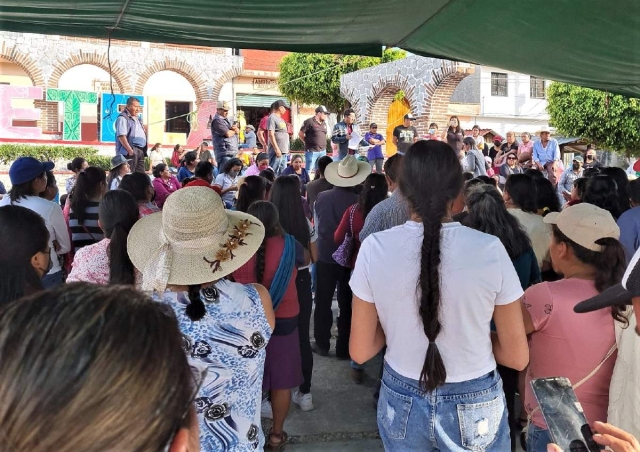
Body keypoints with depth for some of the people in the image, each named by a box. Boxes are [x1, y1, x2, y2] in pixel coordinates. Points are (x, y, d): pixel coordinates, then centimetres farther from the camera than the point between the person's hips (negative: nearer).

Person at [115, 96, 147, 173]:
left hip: (140, 151, 9)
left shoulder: (137, 118, 20)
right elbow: (121, 136, -17)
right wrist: (130, 150, -22)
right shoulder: (123, 118, -8)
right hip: (130, 151, -9)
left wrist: (144, 131, 11)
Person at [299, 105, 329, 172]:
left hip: (323, 151, 7)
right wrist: (308, 142, 2)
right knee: (308, 171, -5)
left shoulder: (324, 123, 13)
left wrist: (322, 143, 12)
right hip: (312, 151, -7)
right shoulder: (309, 122, -8)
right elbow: (300, 134, -5)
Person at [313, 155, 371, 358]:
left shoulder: (322, 197, -10)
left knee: (323, 302, 14)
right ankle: (344, 348, 17)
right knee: (347, 304, 11)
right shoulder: (358, 201, -17)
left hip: (325, 256, 1)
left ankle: (322, 344, 22)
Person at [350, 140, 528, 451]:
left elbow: (360, 352, -8)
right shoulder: (489, 250, -18)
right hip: (474, 406, -1)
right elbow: (517, 356, -9)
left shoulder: (375, 248, -15)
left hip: (402, 402, 1)